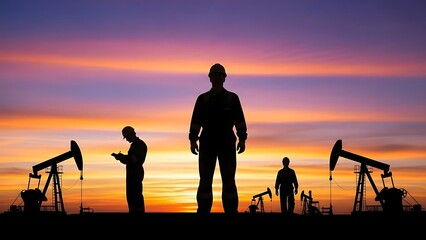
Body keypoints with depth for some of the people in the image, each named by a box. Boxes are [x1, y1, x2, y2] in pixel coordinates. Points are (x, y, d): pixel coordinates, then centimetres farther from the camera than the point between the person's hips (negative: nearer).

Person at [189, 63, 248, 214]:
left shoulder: (233, 98, 8)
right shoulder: (202, 99, 8)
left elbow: (239, 120, 3)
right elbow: (196, 121, 4)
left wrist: (242, 139, -7)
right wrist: (193, 140, -5)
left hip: (227, 144, 0)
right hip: (207, 145, 0)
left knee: (229, 180, -3)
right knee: (205, 181, -3)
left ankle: (231, 211, -1)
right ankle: (203, 211, -1)